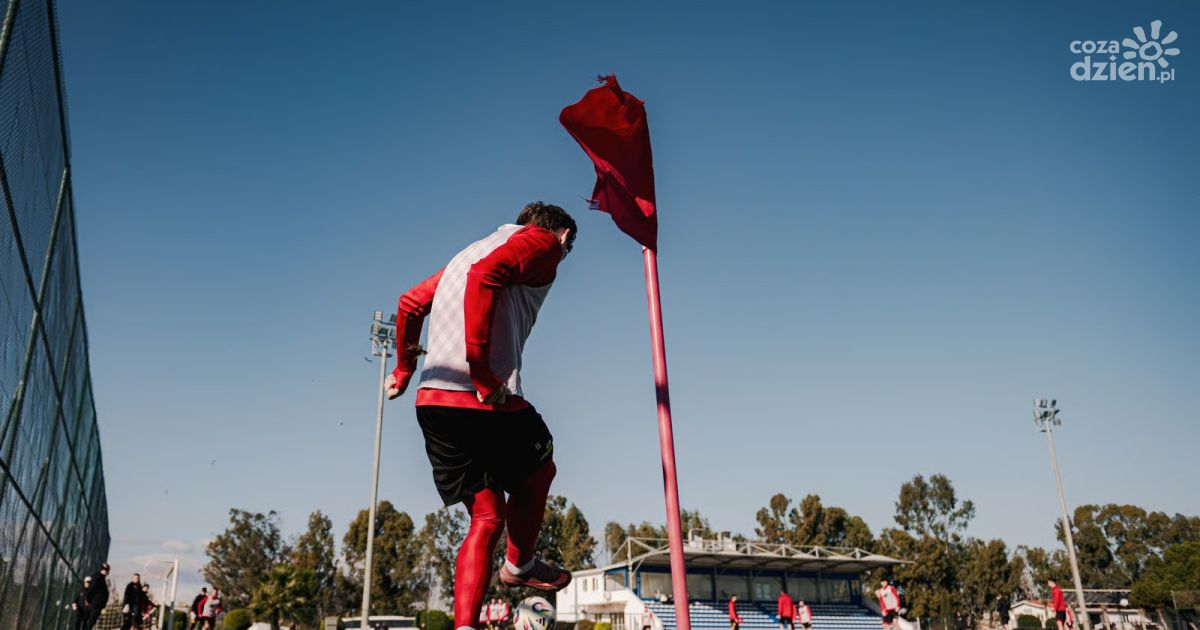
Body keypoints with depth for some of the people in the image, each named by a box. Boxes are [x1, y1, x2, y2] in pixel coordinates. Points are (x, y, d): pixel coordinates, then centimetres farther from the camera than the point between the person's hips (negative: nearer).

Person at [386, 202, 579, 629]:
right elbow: (486, 275, -19)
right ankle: (520, 566, 40)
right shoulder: (543, 242, 2)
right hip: (484, 400, -8)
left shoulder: (472, 250, 27)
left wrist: (404, 371, 38)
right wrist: (482, 373, -22)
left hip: (431, 400, 8)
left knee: (486, 517, 11)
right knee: (539, 472, 22)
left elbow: (410, 303, 29)